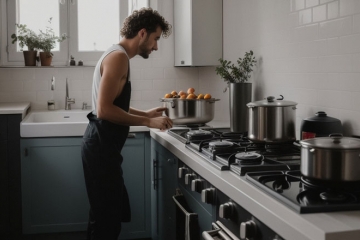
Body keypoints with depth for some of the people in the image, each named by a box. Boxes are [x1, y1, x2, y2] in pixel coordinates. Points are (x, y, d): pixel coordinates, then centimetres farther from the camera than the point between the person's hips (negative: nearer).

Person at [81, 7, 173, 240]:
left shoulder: (118, 55, 16)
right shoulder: (119, 56, -16)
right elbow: (104, 109, -24)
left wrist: (145, 114, 18)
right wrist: (148, 122, -18)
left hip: (103, 146, 11)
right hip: (101, 147, -11)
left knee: (114, 213, 17)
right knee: (107, 218, -1)